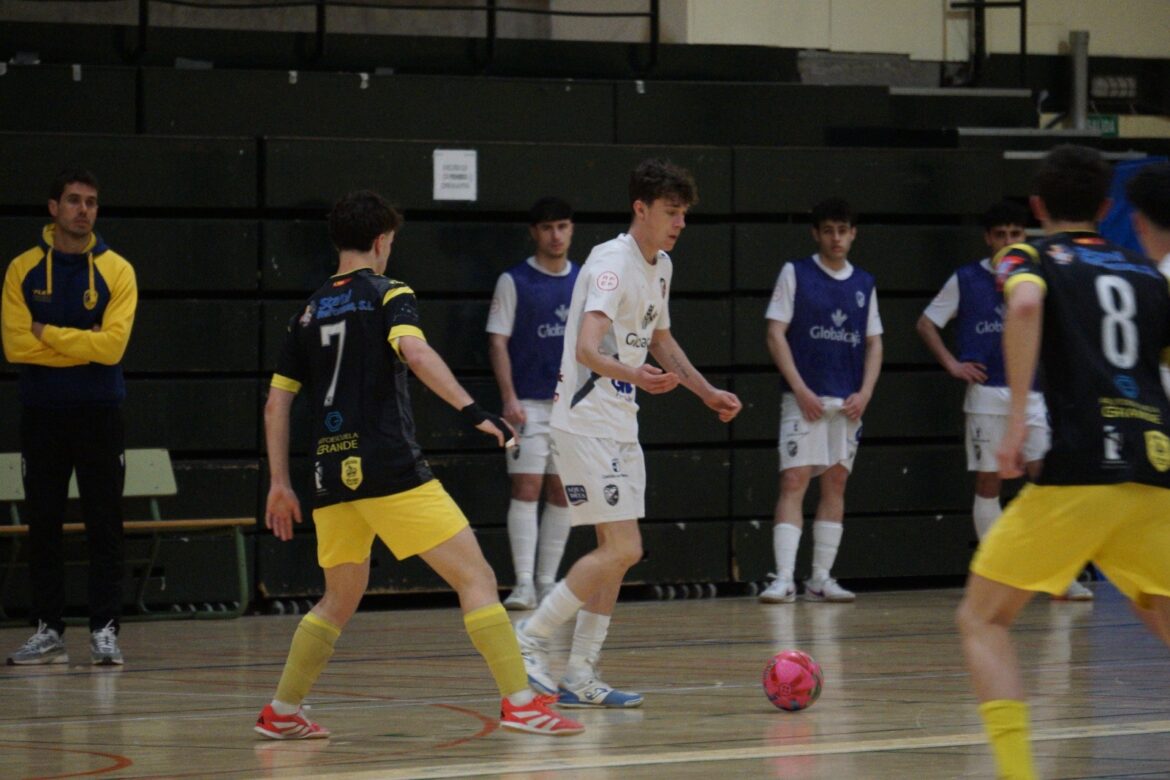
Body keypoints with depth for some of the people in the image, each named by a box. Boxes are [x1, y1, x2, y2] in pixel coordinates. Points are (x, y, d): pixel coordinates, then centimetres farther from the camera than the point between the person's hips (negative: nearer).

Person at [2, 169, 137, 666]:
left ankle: (104, 630, 2)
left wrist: (48, 334, -10)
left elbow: (112, 346, -13)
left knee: (104, 526, -2)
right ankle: (48, 630, 11)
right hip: (40, 413, 2)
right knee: (43, 526, 5)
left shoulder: (116, 270, -1)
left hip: (99, 413, -1)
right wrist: (81, 344, -11)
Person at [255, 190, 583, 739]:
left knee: (340, 599, 23)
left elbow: (276, 402, 17)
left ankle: (281, 713, 24)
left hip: (333, 474, 6)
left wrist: (280, 484, 21)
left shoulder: (310, 313, 18)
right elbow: (414, 351, -20)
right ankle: (519, 702, -16)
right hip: (390, 468, -6)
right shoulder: (388, 295, 2)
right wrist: (471, 410, -27)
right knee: (475, 576, -6)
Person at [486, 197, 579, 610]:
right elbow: (498, 342, -4)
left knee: (562, 494, 5)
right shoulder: (514, 281, -2)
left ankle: (547, 582, 12)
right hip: (530, 403, -4)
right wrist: (509, 399, -14)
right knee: (526, 489, -10)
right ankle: (523, 583, -11)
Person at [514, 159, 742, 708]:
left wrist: (707, 392, 30)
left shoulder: (660, 266, 12)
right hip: (587, 422, -10)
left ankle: (580, 677, 12)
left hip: (620, 425, 10)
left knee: (616, 551, 8)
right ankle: (528, 640, -6)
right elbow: (587, 349, -31)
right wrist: (634, 375, -49)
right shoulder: (613, 263, -17)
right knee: (622, 548, -14)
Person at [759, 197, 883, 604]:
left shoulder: (864, 283, 12)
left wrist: (864, 394, -1)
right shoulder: (795, 274, 1)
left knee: (835, 484, 5)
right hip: (804, 398, -4)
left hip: (848, 402, 4)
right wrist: (800, 390, -12)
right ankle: (784, 579, -15)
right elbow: (776, 334, -4)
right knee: (793, 482, -11)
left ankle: (821, 578, 10)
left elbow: (874, 342, 14)